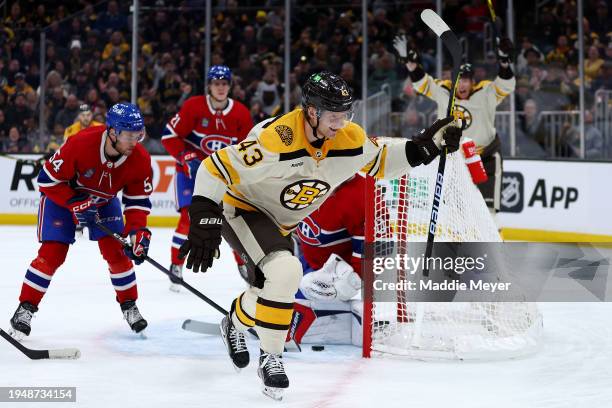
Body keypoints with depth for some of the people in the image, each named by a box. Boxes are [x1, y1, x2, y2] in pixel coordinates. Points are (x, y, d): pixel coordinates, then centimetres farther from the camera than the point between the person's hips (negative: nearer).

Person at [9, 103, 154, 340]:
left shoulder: (140, 159, -23)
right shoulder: (80, 144, -37)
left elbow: (138, 199, -12)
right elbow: (48, 179, -26)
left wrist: (138, 231, -26)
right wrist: (76, 204, -30)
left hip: (104, 200, 4)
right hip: (62, 196, -4)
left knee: (116, 250, -8)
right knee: (52, 253, -12)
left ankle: (129, 306, 10)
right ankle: (26, 308, -2)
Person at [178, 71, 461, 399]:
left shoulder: (350, 139, -15)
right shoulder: (275, 139, -36)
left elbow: (380, 163, 6)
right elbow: (216, 169, -32)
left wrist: (426, 145, -7)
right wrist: (204, 224, -35)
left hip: (280, 221, 8)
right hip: (242, 209, -8)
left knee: (270, 287, 21)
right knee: (285, 272, -28)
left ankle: (236, 324, 54)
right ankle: (270, 357, -11)